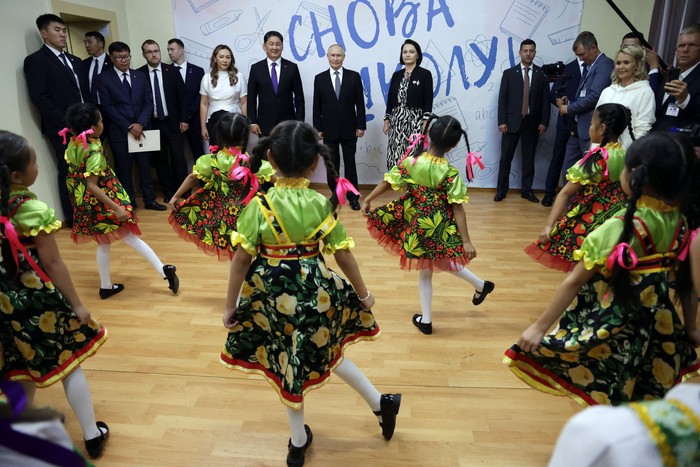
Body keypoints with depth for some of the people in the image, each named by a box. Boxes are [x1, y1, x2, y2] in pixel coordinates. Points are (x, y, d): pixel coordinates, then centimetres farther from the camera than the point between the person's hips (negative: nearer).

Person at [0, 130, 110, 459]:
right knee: (69, 364, 9)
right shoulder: (32, 210, -20)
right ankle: (92, 435, 22)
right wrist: (77, 304, -8)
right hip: (40, 302, -5)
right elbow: (52, 264, -16)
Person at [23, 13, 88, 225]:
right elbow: (39, 98, -11)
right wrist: (65, 121, -17)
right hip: (62, 128, -6)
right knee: (68, 170, 0)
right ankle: (73, 216, 9)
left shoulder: (75, 61, 19)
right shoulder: (36, 60, -3)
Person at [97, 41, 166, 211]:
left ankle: (149, 200, 19)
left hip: (141, 129, 3)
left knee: (145, 166, 7)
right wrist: (128, 127, -14)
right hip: (119, 132, -2)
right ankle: (129, 204, 16)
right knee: (124, 170, 5)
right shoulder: (104, 79, -1)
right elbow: (108, 107, -7)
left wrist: (140, 124, -11)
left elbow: (149, 102, 4)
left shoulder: (140, 76, 10)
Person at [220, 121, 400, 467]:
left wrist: (230, 306, 1)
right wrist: (363, 294, 10)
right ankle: (380, 403, 37)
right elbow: (343, 256, -4)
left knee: (288, 363, 17)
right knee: (326, 351, 25)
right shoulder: (322, 204, -9)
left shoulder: (259, 204, -13)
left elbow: (241, 259, -11)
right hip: (314, 290, 1)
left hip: (273, 294, -1)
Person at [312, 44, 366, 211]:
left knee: (350, 163, 5)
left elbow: (360, 103, 1)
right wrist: (318, 128, -1)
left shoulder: (354, 76, 2)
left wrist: (361, 125, -5)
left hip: (349, 129, -1)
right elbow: (317, 106, 4)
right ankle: (335, 195, 19)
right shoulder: (320, 78, 4)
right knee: (332, 164, 8)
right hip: (329, 130, 1)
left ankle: (353, 197, 13)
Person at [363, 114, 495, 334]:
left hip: (416, 223, 1)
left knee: (424, 270, 16)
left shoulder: (410, 161, -12)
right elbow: (457, 209, -16)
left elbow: (387, 182, -4)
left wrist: (367, 200, 11)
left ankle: (426, 319, 28)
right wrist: (466, 241, -13)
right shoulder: (451, 173, -16)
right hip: (439, 226, -1)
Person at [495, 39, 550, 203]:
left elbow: (545, 100, 4)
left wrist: (544, 122, -3)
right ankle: (501, 189, 11)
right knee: (506, 157, 2)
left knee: (529, 158, 7)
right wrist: (502, 121, -8)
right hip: (512, 122, -1)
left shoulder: (542, 74, 6)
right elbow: (502, 99, -1)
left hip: (532, 123, 1)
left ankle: (526, 190, 16)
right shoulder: (509, 73, 3)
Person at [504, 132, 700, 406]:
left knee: (605, 399, 14)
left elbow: (575, 282, -22)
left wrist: (540, 327, -16)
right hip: (660, 327, 6)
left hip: (609, 331, -6)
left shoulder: (619, 229, -24)